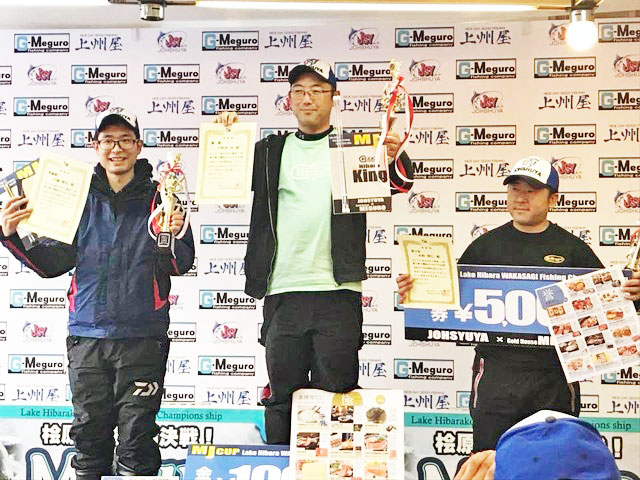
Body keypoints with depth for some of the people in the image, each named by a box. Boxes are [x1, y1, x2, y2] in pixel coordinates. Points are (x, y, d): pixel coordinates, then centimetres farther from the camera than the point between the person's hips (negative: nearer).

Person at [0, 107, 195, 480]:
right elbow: (52, 263, 9)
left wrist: (176, 234, -25)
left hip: (141, 336, -3)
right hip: (86, 335, 3)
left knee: (137, 435, 1)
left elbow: (180, 266, -5)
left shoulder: (158, 198, 2)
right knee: (89, 433, 10)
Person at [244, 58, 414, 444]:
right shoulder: (269, 151, 13)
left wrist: (395, 159, -27)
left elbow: (400, 182, -6)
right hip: (283, 291, 2)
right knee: (283, 397, 8)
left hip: (338, 290, -1)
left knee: (337, 394, 1)